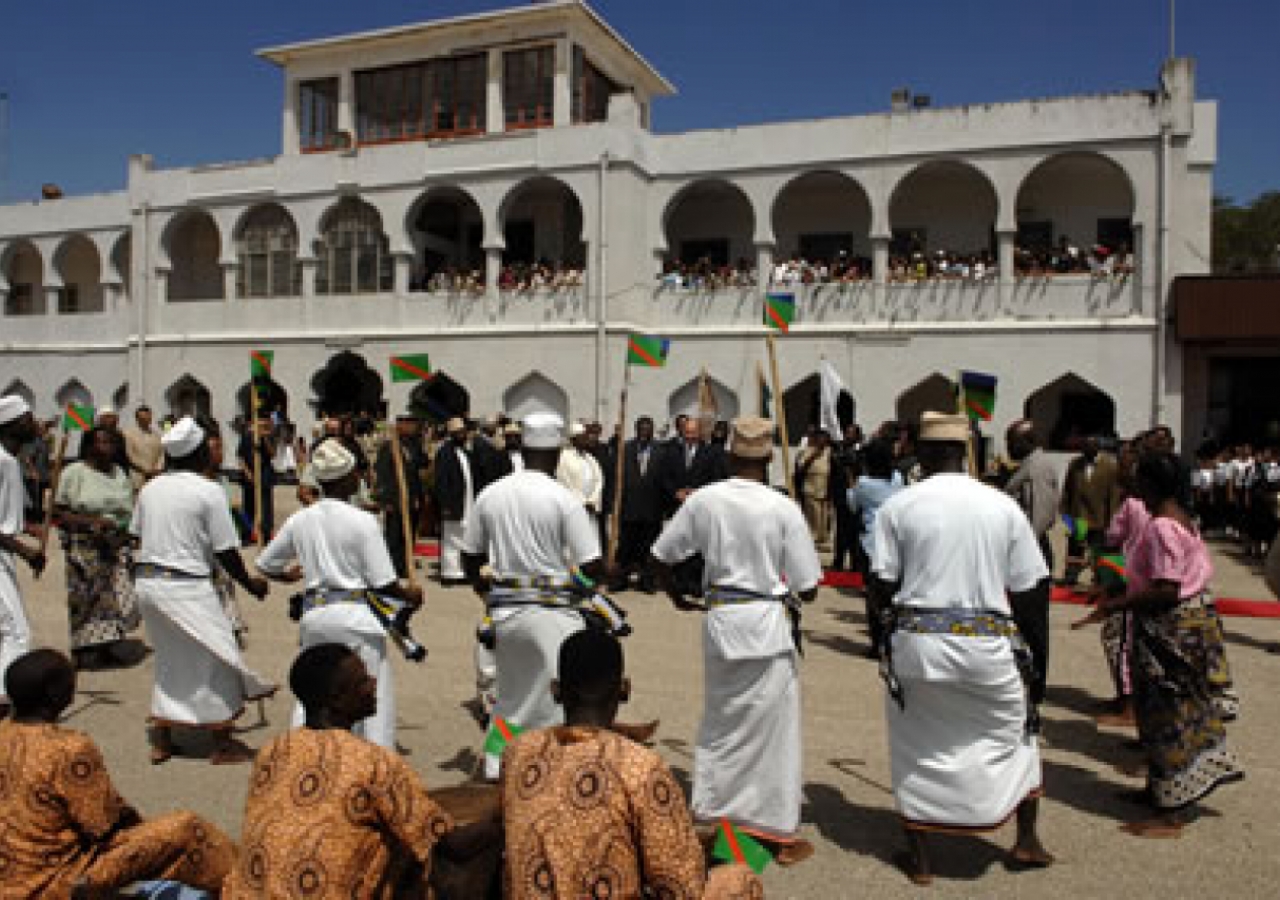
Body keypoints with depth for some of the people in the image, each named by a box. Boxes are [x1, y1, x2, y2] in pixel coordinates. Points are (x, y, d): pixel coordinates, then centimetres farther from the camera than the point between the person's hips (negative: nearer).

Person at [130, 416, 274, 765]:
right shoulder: (209, 491, -13)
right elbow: (225, 552, -11)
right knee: (217, 657, 5)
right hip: (185, 586, -7)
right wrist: (251, 584, 2)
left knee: (169, 658, 20)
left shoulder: (150, 488, 6)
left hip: (146, 580, 7)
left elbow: (138, 536, 13)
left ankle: (161, 740, 26)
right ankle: (223, 743, 12)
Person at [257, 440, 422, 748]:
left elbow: (265, 565, 14)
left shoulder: (298, 520, 2)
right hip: (354, 614, -5)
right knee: (373, 693, 8)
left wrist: (290, 575, 34)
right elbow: (382, 583, -12)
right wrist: (410, 595, 6)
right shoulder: (362, 521, -13)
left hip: (313, 613, 5)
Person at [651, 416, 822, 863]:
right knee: (773, 725, 9)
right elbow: (808, 588, -9)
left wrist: (678, 597, 19)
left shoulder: (704, 500, -4)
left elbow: (661, 557, 3)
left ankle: (710, 817, 30)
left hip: (719, 620, 3)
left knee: (719, 722, 18)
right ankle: (780, 831, 21)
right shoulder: (784, 509, -12)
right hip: (769, 624, -3)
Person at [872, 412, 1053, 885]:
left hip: (919, 640, -1)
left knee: (916, 746, 15)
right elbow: (1025, 589, 1)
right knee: (1013, 732, 24)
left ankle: (919, 858, 22)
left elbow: (885, 581, -7)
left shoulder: (898, 505, -7)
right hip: (987, 643, 1)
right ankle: (1026, 841, 35)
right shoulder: (1003, 506, -2)